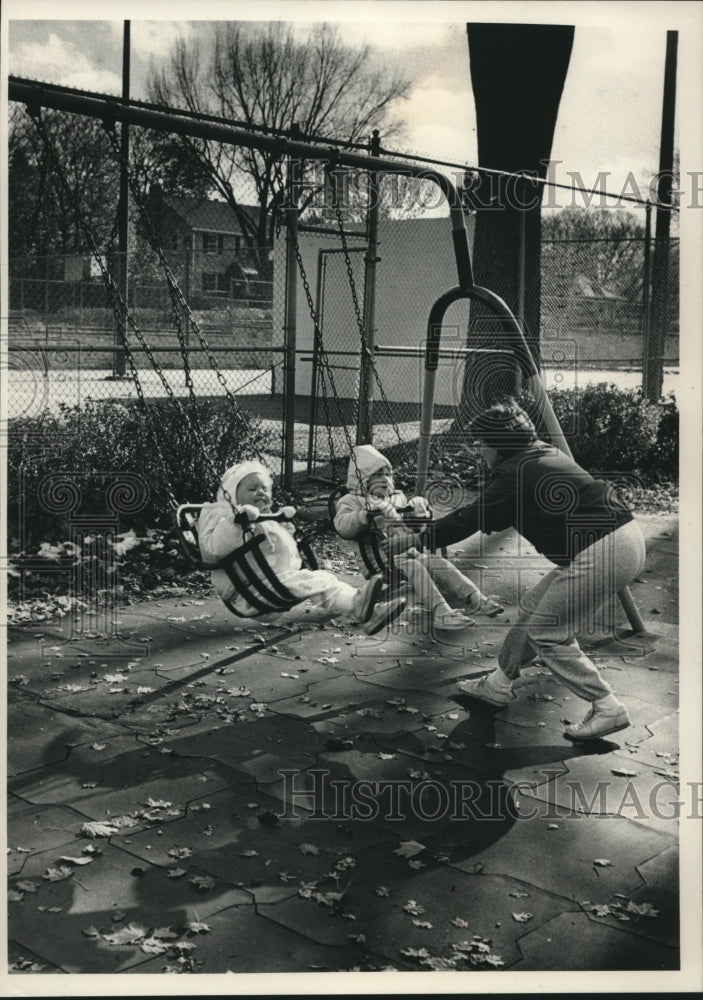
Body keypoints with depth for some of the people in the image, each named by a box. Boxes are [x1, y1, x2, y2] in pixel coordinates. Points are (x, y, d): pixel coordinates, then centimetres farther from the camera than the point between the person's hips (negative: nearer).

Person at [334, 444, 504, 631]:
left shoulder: (397, 498, 27)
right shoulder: (351, 501, 7)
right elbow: (343, 526, -13)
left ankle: (476, 599, -20)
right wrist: (367, 514, -26)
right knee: (414, 568, -32)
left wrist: (420, 512, 9)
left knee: (440, 564, -15)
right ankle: (440, 612, -43)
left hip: (410, 552, 7)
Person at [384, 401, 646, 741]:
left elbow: (469, 521, -6)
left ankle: (607, 709, 4)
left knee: (547, 634, 1)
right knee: (532, 609, 18)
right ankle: (498, 685, 31)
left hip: (601, 552, -10)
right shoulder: (542, 454, 16)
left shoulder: (514, 474, -12)